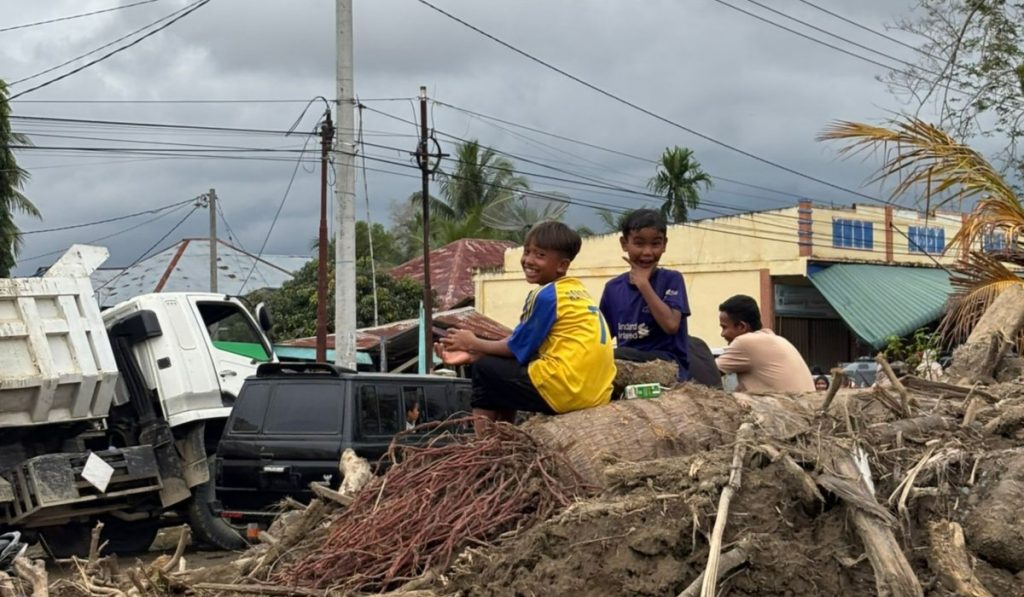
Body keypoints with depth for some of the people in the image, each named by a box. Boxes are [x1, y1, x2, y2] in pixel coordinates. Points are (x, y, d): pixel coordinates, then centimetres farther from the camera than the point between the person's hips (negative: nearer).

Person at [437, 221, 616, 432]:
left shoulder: (547, 295, -10)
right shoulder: (576, 290, 16)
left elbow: (517, 348, -4)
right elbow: (523, 343, 16)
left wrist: (474, 344, 12)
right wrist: (470, 354, 14)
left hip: (566, 391, -9)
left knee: (484, 370, 7)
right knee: (505, 368, 28)